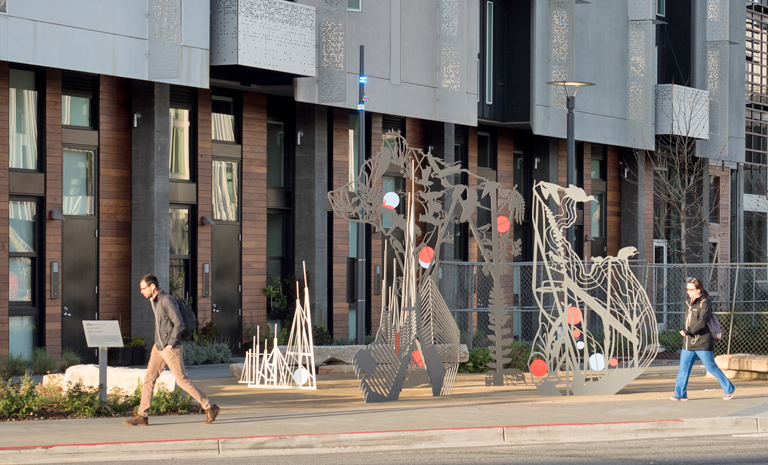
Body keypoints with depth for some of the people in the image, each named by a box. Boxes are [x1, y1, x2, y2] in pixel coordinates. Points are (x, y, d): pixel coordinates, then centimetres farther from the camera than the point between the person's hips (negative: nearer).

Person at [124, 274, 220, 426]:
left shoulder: (167, 301, -18)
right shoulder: (155, 301, 11)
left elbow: (179, 324, -23)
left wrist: (170, 344, -19)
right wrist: (159, 344, 17)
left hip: (170, 349, -9)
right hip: (158, 348, 9)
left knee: (182, 380, -3)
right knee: (149, 379, 3)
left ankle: (210, 408, 8)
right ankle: (142, 416, 3)